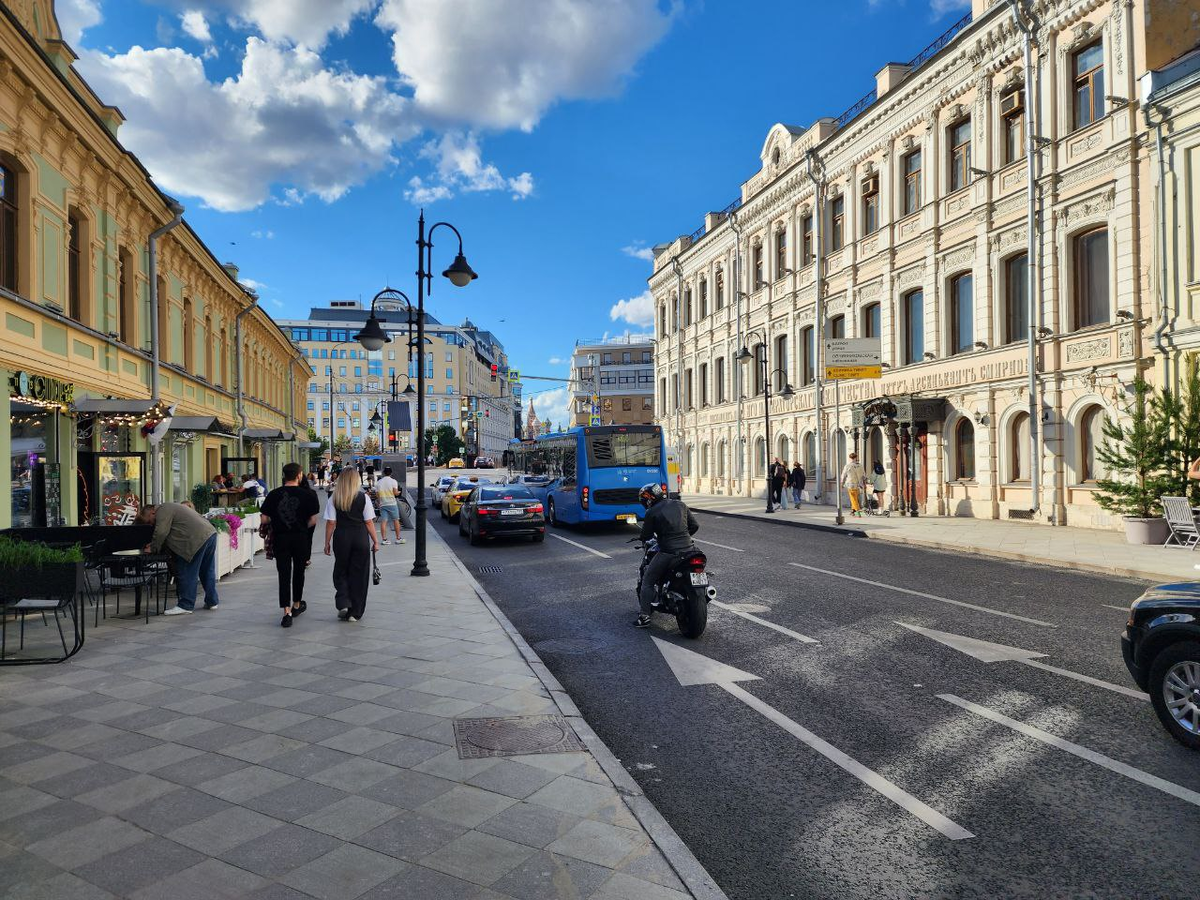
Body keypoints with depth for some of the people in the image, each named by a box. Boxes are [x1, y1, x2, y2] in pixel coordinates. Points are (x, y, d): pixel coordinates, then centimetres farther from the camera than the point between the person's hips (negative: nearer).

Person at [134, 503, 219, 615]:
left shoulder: (162, 511, -5)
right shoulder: (168, 508, 27)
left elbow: (161, 533, -14)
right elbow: (170, 533, 26)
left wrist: (153, 549, -1)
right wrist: (154, 545, 17)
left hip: (198, 538, -10)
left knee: (187, 573, -4)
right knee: (207, 571, 17)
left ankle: (185, 606, -1)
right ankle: (212, 601, 24)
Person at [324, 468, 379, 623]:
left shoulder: (334, 499, -2)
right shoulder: (363, 498, -5)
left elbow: (330, 523, -2)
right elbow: (369, 522, -4)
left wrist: (327, 542, 7)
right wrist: (375, 541, 5)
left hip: (341, 537, 1)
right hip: (360, 537, -1)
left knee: (340, 572, 18)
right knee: (359, 575, 8)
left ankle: (343, 604, 3)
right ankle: (354, 613, 12)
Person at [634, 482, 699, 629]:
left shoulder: (652, 512, -5)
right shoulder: (681, 505, 10)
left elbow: (646, 536, 0)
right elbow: (695, 525, 11)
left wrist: (641, 538, 23)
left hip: (668, 553, -5)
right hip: (689, 549, 5)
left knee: (648, 581, 9)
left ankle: (644, 616, 4)